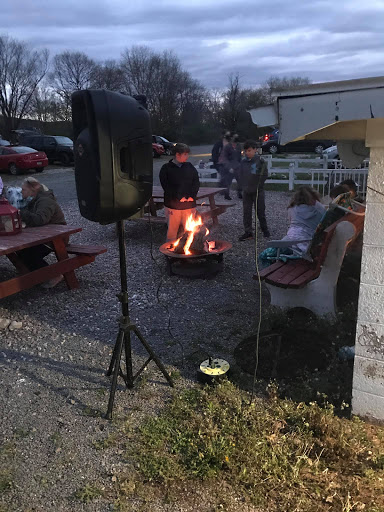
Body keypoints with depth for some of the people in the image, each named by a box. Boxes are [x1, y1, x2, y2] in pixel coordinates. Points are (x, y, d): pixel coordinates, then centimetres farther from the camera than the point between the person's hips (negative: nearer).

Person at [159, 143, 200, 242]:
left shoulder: (190, 167, 9)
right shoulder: (166, 168, -2)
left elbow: (196, 183, 6)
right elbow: (166, 186, -9)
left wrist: (192, 196, -9)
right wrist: (179, 197, -15)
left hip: (189, 204, 3)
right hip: (173, 205, -3)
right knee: (172, 230, 6)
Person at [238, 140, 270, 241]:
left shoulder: (260, 161, -8)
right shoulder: (243, 162, 4)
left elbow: (265, 175, -8)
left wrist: (256, 186, -12)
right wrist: (244, 186, 0)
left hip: (258, 191, -4)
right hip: (246, 192, 4)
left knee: (260, 211, 5)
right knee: (246, 212, 4)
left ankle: (265, 229, 23)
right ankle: (248, 232, 11)